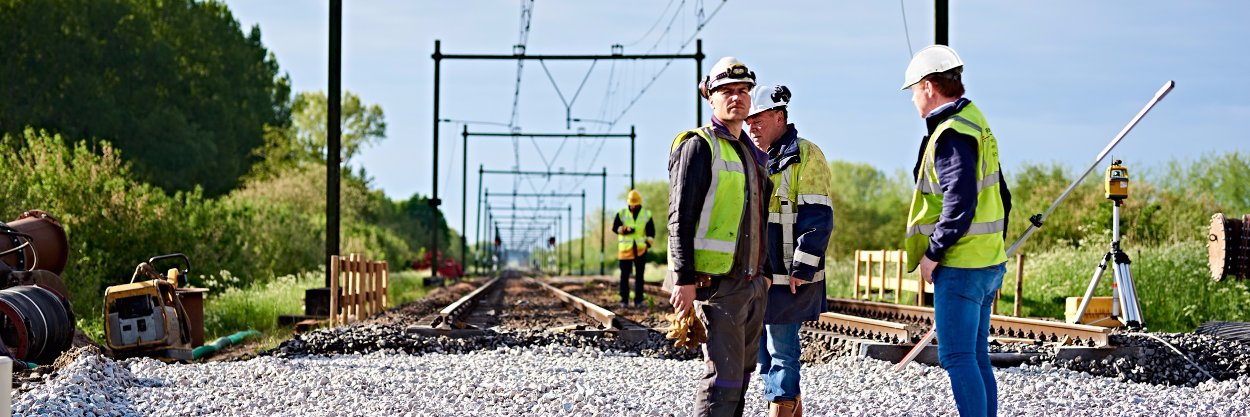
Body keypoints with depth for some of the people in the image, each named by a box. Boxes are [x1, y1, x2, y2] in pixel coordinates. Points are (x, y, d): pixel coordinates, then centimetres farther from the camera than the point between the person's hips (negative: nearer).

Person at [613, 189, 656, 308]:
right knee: (625, 275, -2)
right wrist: (626, 230, -22)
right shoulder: (621, 214, 4)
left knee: (639, 275, 1)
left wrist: (648, 243, -13)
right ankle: (624, 300, 1)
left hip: (640, 249, 1)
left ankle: (638, 300, 4)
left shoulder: (646, 215, 5)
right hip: (625, 249, -1)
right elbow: (615, 227, -6)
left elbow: (651, 231, 3)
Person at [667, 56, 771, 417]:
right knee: (724, 377, -13)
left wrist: (763, 275, 19)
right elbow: (680, 218, -13)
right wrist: (684, 279, -19)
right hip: (717, 282, -9)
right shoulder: (698, 147, -8)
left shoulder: (752, 154, 18)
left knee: (741, 374, 11)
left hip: (752, 283, 9)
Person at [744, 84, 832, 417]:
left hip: (788, 278, -8)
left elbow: (818, 218, -13)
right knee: (766, 352, 10)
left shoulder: (805, 156, -8)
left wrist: (801, 269, -18)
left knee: (781, 354, -6)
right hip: (755, 276, 8)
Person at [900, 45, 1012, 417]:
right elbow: (1001, 197, 21)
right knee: (976, 357, 13)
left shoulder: (951, 134, -15)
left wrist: (932, 253, -16)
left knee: (957, 357, -7)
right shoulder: (977, 123, 16)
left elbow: (960, 201, -24)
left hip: (960, 267, -10)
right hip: (989, 262, 10)